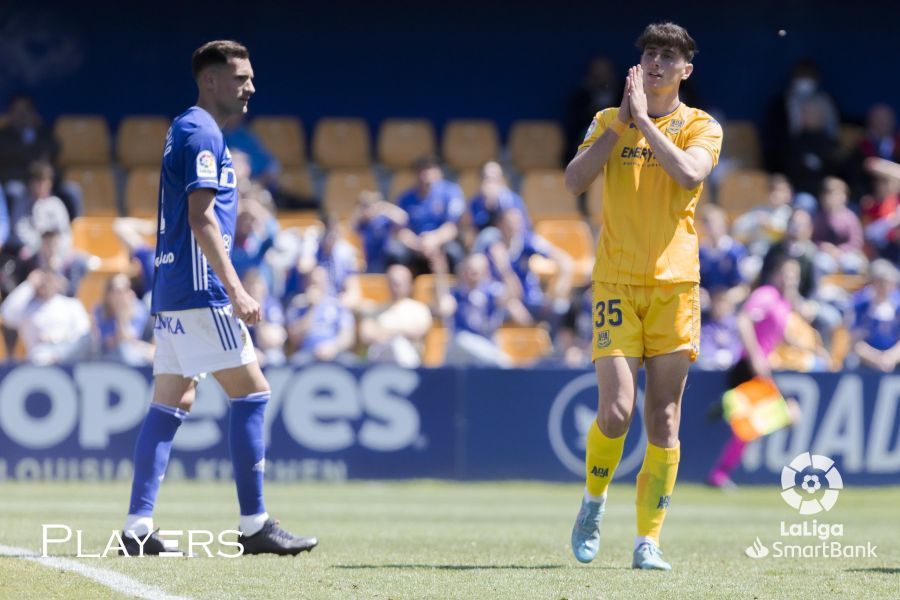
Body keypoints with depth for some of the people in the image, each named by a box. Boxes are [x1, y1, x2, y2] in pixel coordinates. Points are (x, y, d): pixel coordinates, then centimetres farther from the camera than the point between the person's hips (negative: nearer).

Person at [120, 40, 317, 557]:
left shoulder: (185, 130, 20)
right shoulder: (202, 133, -11)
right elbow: (201, 217, -19)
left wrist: (229, 290, 23)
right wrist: (236, 290, -21)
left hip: (173, 293, 10)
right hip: (199, 291, -10)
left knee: (171, 404, 8)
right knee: (252, 393, -7)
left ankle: (138, 528, 5)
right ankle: (255, 525, -8)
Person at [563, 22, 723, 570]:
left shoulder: (701, 127, 5)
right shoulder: (609, 121, 10)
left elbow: (691, 173, -16)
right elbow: (575, 181, -4)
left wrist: (644, 120, -13)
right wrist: (621, 123, -9)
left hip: (675, 283, 0)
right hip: (616, 283, 0)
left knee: (664, 419, -1)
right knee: (616, 410, -12)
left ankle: (649, 540, 4)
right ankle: (594, 500, 15)